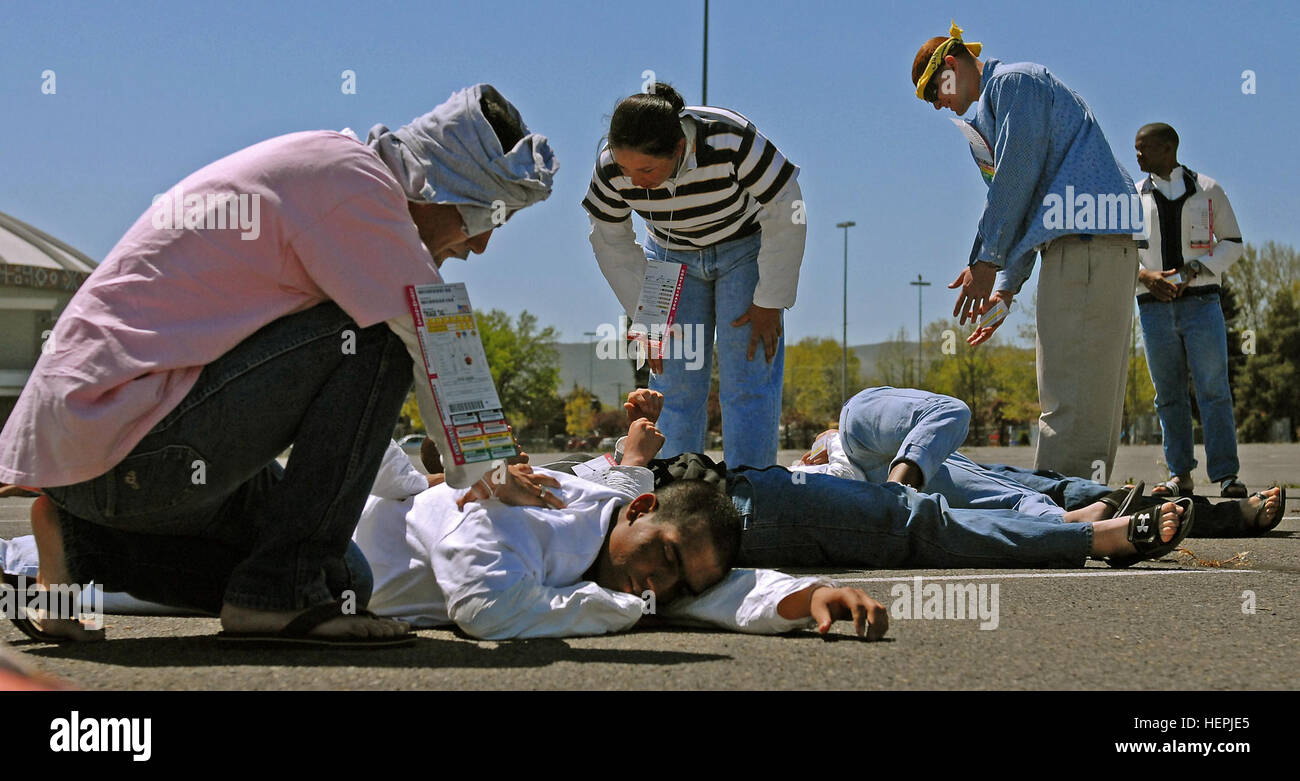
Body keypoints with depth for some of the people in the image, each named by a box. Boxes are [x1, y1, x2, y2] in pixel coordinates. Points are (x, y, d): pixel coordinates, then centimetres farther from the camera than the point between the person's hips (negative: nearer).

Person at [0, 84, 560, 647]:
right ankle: (280, 590, -12)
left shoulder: (318, 161, 20)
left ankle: (80, 550, 10)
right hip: (136, 447, -10)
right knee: (374, 337, -13)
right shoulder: (355, 181, -11)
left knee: (347, 574, 14)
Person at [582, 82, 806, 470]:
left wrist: (769, 303, -17)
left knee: (748, 385, -11)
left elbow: (785, 215, -21)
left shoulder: (732, 142, -35)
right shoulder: (611, 169, -25)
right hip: (672, 256, 3)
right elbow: (612, 245, -6)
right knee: (675, 386, -4)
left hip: (746, 248, -2)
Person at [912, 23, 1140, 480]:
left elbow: (1017, 174, -9)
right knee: (1094, 402, 7)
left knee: (1068, 399, -14)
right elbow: (1026, 210, 27)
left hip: (1085, 243, -10)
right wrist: (1004, 289, 19)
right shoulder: (991, 108, 30)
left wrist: (985, 261, -7)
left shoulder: (1014, 81, 1)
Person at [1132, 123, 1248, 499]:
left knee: (1214, 390, -9)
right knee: (1169, 395, 2)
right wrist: (1144, 275, -8)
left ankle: (1227, 475, -10)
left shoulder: (1207, 190, 8)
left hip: (1200, 302, -2)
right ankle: (1180, 474, 6)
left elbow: (1233, 243, 8)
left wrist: (1194, 269, -9)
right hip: (1155, 308, 3)